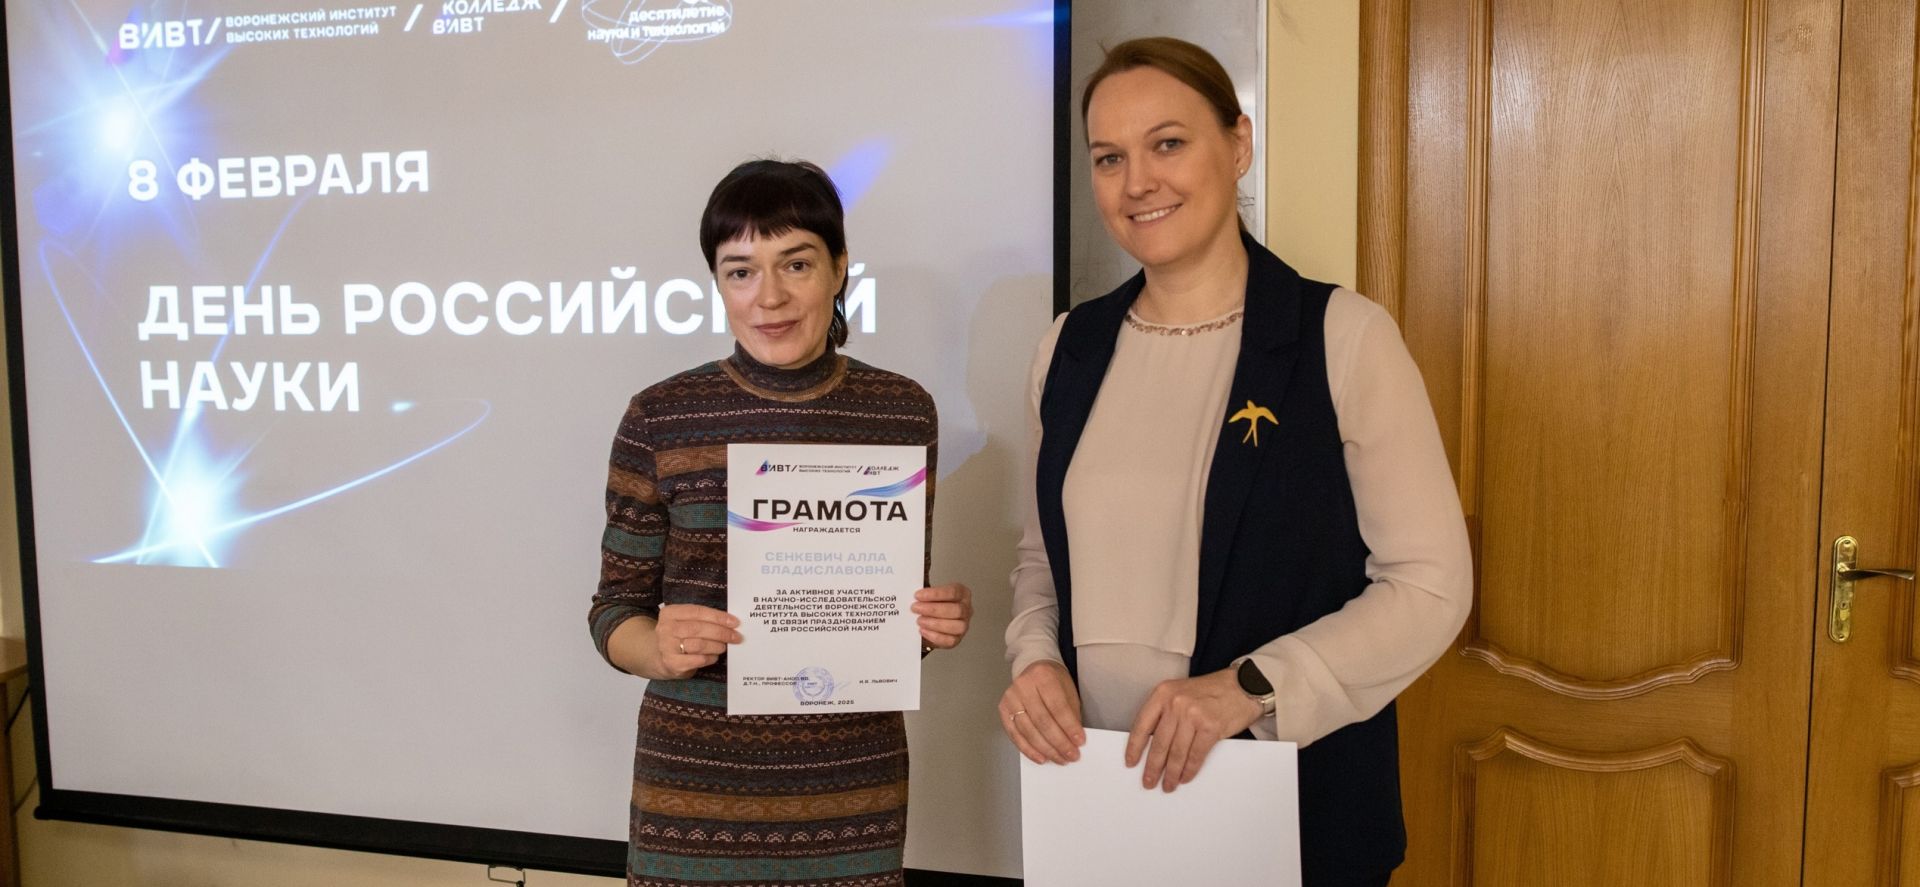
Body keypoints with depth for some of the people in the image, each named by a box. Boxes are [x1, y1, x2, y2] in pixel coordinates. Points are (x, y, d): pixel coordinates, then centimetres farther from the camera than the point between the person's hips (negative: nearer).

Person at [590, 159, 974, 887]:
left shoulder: (903, 412, -1)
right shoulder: (659, 418, -6)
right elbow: (616, 610, 0)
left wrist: (938, 624, -11)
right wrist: (661, 651, -20)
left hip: (853, 782, 2)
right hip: (694, 780, -1)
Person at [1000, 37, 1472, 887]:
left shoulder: (1342, 335, -10)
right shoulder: (1069, 347, 4)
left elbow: (1431, 583, -11)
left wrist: (1249, 686, -21)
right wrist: (1034, 658, -7)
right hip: (1096, 792, 4)